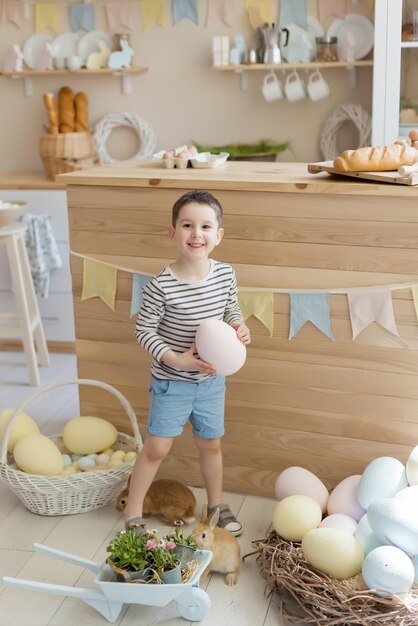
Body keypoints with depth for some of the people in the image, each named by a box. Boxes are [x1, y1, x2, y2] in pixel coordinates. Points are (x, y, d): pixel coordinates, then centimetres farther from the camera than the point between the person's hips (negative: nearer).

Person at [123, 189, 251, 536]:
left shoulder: (226, 274, -10)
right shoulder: (161, 285, -24)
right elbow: (144, 330, -15)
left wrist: (240, 328, -13)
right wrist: (176, 359, -24)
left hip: (212, 379, 4)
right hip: (171, 381, -4)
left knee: (211, 443, 20)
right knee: (157, 448, 5)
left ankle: (217, 504, 42)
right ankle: (132, 513, 24)